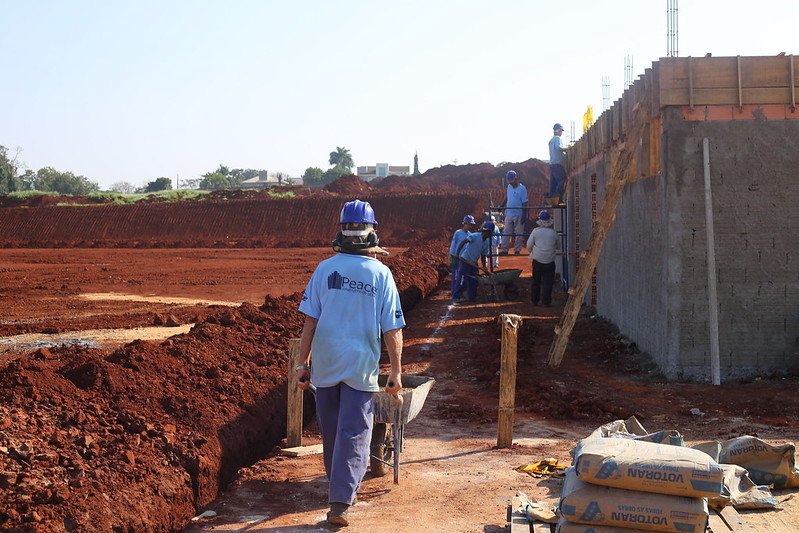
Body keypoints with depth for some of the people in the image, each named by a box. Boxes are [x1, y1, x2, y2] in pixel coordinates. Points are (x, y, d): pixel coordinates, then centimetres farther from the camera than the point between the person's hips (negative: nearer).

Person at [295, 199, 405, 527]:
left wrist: (303, 363, 5)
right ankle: (340, 501, -5)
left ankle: (337, 486, 36)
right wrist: (396, 371, 2)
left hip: (325, 363, 2)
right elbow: (393, 330, -5)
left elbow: (310, 321, -2)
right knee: (353, 433, 1)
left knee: (330, 430, 17)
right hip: (362, 366, -2)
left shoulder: (324, 269, -2)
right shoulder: (381, 273, -5)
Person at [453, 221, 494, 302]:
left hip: (473, 263, 8)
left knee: (473, 281, 12)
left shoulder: (487, 242, 8)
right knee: (464, 280, -7)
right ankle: (455, 297, 2)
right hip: (465, 261, -8)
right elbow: (463, 242, -24)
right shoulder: (475, 236, -16)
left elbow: (483, 256, 14)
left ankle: (472, 298, 23)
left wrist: (484, 267, 3)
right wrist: (457, 253, -29)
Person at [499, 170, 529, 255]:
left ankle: (517, 250, 11)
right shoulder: (509, 186, 7)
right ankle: (504, 250, 7)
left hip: (518, 215, -6)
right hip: (509, 214, 6)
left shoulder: (522, 189, -12)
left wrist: (524, 215, -16)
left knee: (519, 233, 3)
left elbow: (524, 203, -13)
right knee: (506, 233, 5)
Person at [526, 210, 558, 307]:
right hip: (550, 261, 0)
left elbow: (529, 245, -1)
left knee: (536, 281, 12)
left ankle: (534, 301, 17)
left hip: (537, 260, 0)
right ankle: (546, 302, 5)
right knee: (547, 282, 5)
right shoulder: (553, 232, -4)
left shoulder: (536, 231, -7)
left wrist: (532, 252, 18)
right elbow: (557, 246, 8)